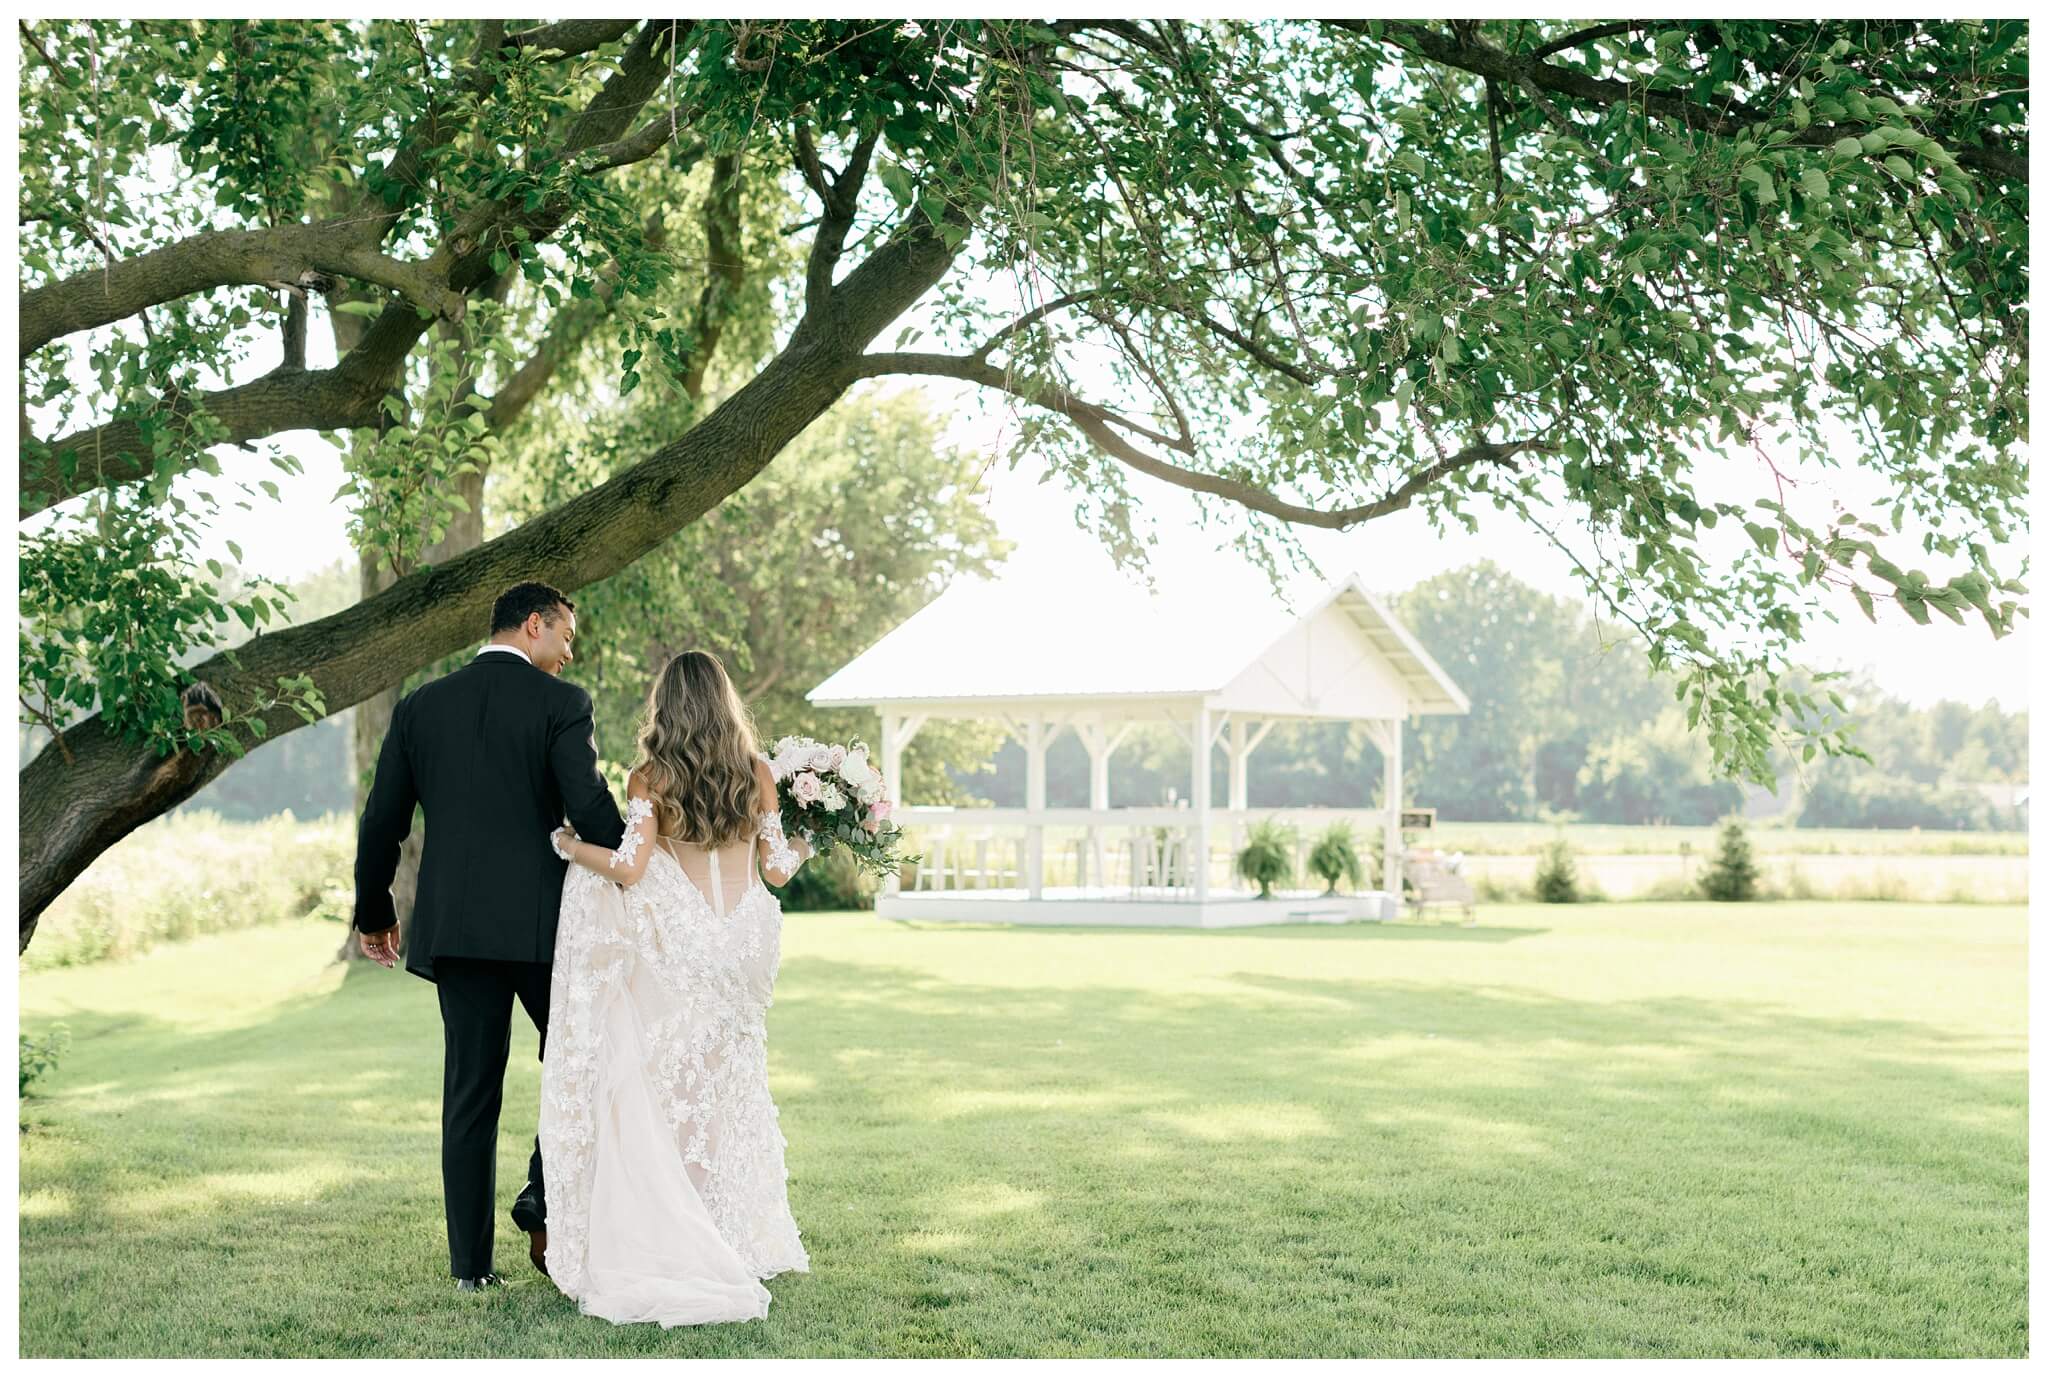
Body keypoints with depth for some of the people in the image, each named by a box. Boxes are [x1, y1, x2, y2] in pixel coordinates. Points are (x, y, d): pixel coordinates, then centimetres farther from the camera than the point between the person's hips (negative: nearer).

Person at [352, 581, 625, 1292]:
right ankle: (545, 1196, 0)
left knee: (470, 1092, 8)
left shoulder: (420, 705, 9)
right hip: (542, 920, -4)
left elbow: (381, 822, 10)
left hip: (453, 925, 4)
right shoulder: (560, 702, -4)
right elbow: (590, 808, -15)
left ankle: (471, 1261, 10)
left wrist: (373, 913, 22)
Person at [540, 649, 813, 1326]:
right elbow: (777, 869, 3)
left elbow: (629, 868, -16)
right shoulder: (757, 774, 0)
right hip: (740, 948, 2)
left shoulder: (648, 779, -7)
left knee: (672, 1094, 7)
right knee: (732, 1092, 13)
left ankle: (683, 1252, 4)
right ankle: (747, 1244, 17)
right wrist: (807, 842, 24)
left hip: (678, 952, -2)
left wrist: (568, 844, 0)